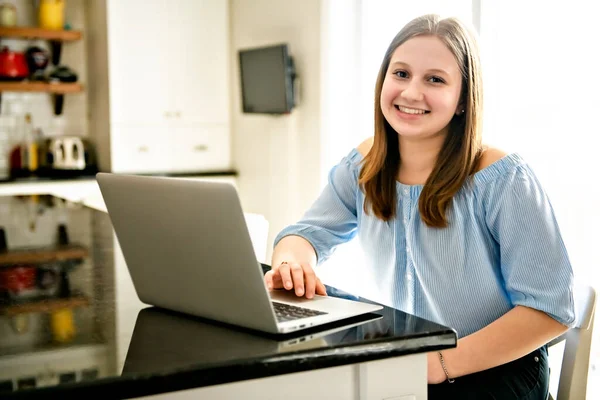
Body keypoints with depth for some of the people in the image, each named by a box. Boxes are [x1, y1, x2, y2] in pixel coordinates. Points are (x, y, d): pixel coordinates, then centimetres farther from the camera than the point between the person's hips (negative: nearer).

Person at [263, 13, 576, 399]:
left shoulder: (503, 179, -19)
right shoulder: (363, 167, -2)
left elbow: (551, 307, -19)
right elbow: (309, 232, 4)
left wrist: (443, 363, -26)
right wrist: (293, 262, -22)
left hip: (497, 368, -5)